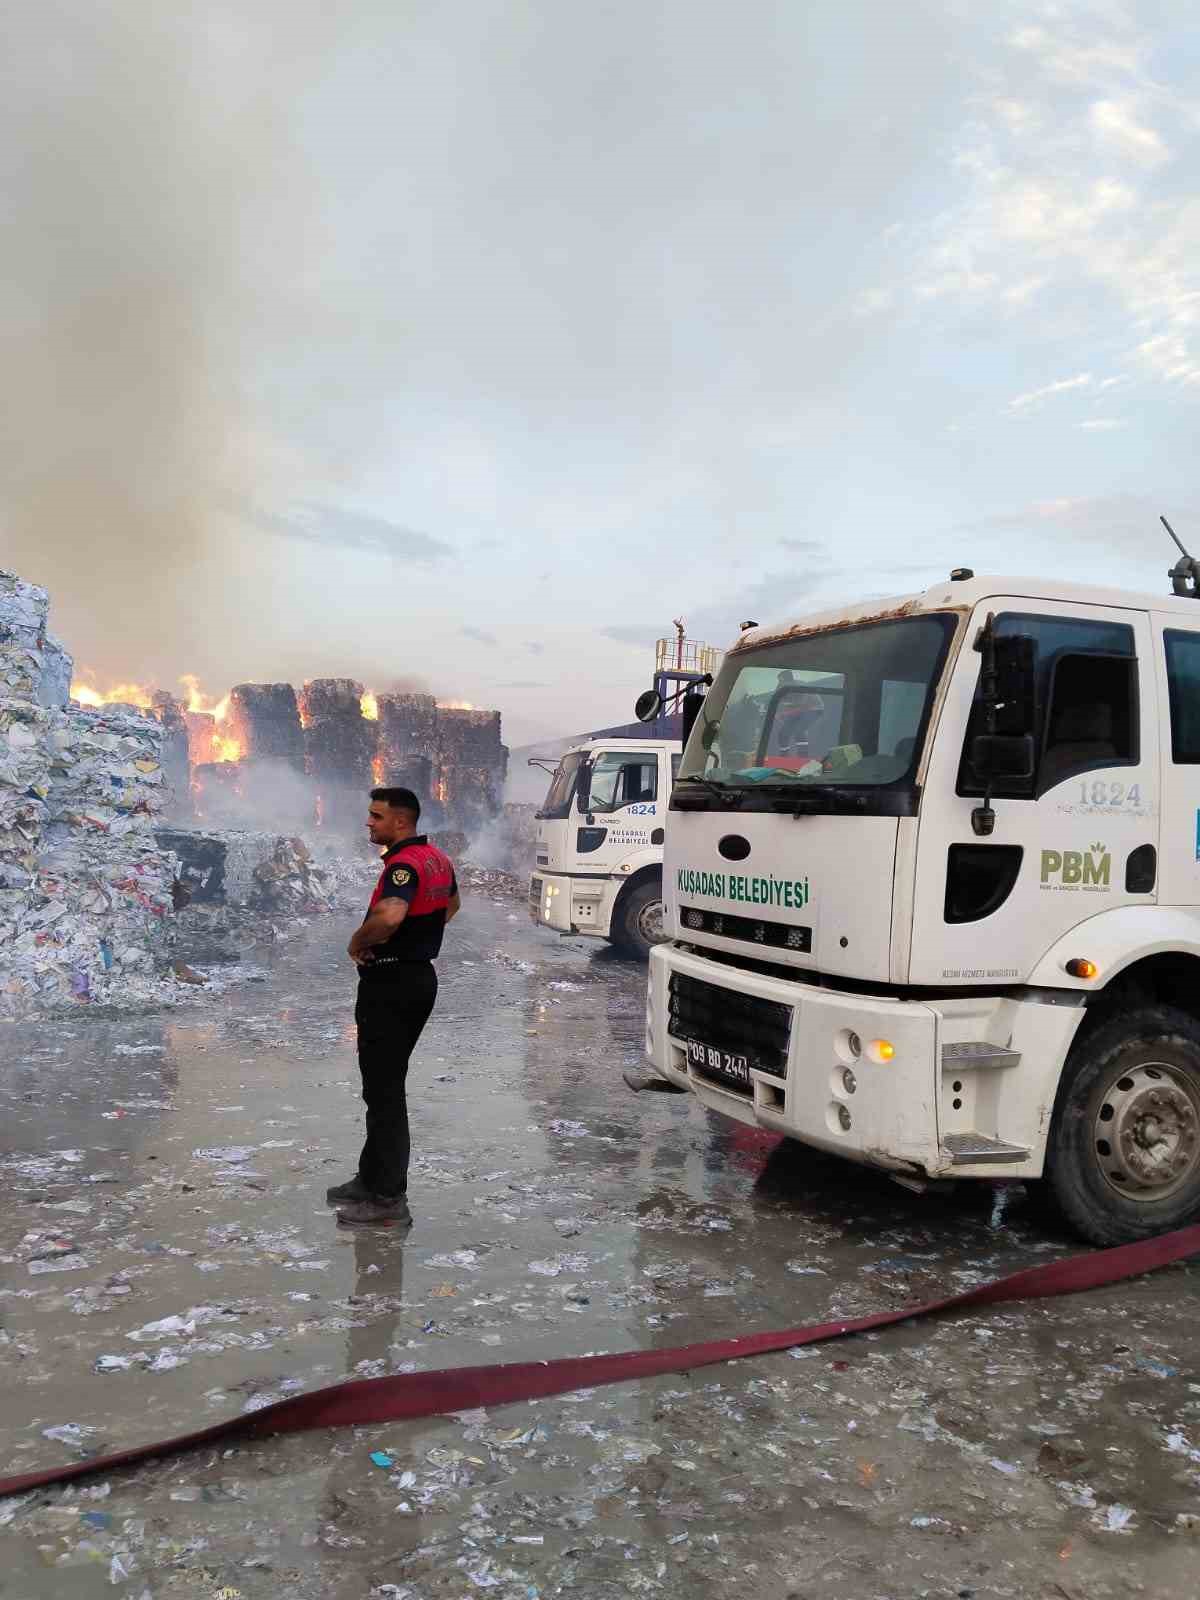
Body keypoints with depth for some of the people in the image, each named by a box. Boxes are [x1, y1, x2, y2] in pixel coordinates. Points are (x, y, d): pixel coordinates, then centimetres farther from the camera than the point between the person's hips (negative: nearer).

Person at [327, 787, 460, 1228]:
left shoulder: (404, 864, -20)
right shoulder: (437, 858, 10)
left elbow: (390, 915, -40)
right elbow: (451, 904, 30)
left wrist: (357, 943, -22)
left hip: (391, 984, -10)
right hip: (420, 974, 10)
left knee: (384, 1089, -3)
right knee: (384, 1084, 19)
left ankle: (389, 1199, 3)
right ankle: (372, 1178, 30)